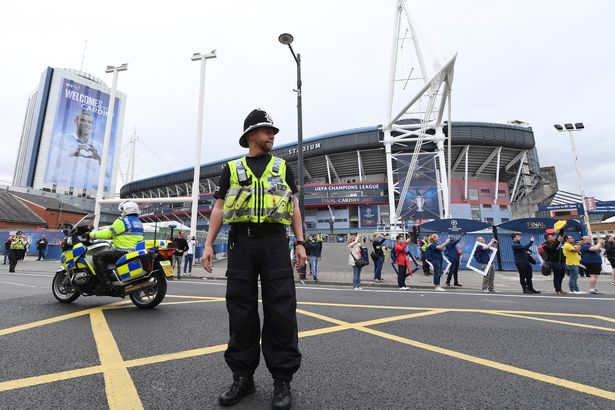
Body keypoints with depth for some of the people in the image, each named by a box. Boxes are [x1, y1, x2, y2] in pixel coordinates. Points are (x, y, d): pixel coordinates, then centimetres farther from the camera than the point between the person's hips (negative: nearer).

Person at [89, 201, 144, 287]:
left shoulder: (122, 221, -10)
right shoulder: (139, 222, 17)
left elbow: (108, 233, -10)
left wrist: (92, 234, 4)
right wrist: (115, 240, 34)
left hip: (124, 253, -9)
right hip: (136, 252, 10)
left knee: (97, 257, -8)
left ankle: (107, 284, -16)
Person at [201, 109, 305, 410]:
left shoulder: (282, 167, 15)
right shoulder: (231, 169, 15)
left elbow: (294, 207, 11)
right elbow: (219, 209, 12)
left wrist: (300, 243, 1)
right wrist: (209, 244, 2)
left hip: (274, 241, 0)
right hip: (241, 241, 1)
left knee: (280, 311, -3)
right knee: (241, 311, 4)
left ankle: (282, 380, 10)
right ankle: (243, 376, 19)